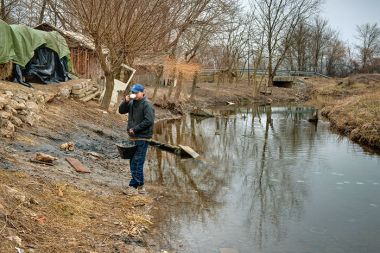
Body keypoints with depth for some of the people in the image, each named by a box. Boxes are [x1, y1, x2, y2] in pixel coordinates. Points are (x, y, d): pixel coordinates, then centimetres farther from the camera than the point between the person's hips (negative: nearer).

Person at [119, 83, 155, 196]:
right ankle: (140, 186, 22)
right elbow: (121, 111, 15)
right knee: (134, 162, 13)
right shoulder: (132, 103, 13)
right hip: (133, 137, 9)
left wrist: (135, 129, -17)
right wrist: (125, 101, -4)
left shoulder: (147, 105, -12)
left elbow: (149, 121, -21)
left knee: (137, 162, -7)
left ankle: (133, 186, -1)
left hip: (142, 138, -9)